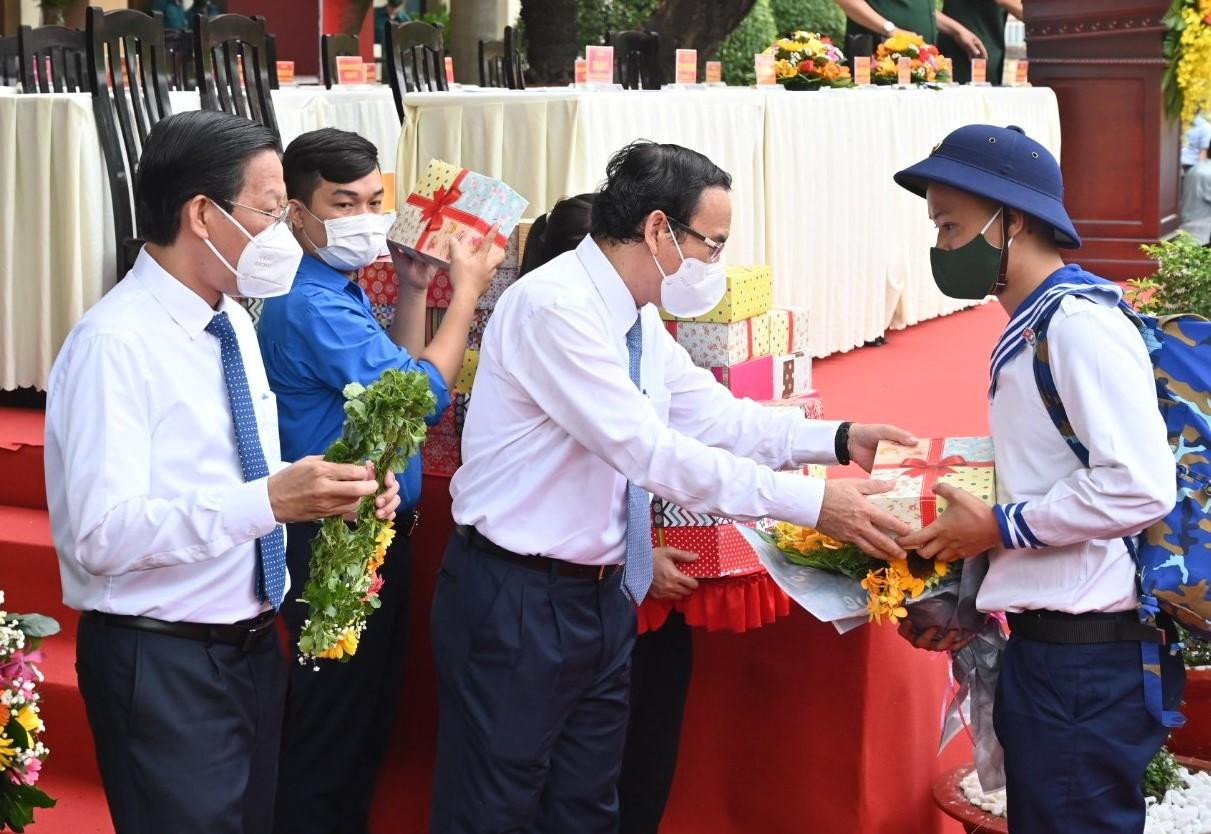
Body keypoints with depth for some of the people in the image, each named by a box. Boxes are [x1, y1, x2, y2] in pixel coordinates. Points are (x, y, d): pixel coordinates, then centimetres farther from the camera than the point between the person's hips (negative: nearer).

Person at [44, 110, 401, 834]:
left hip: (254, 646, 9)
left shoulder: (233, 323, 9)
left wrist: (317, 488, -3)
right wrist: (266, 502, -34)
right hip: (163, 665, -9)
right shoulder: (115, 342, -19)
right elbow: (102, 535, -27)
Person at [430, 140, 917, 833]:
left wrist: (839, 438, -1)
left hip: (601, 596, 9)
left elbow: (720, 416, 13)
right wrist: (812, 503, -26)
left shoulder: (641, 324, 7)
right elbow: (650, 451, -27)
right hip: (517, 601, -9)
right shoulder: (554, 307, -22)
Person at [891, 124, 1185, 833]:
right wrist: (975, 604, 16)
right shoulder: (1029, 332, 14)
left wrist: (1000, 528, -14)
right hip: (1046, 643, 9)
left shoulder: (1081, 323, -15)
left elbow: (1141, 485, -24)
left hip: (1087, 660, -9)